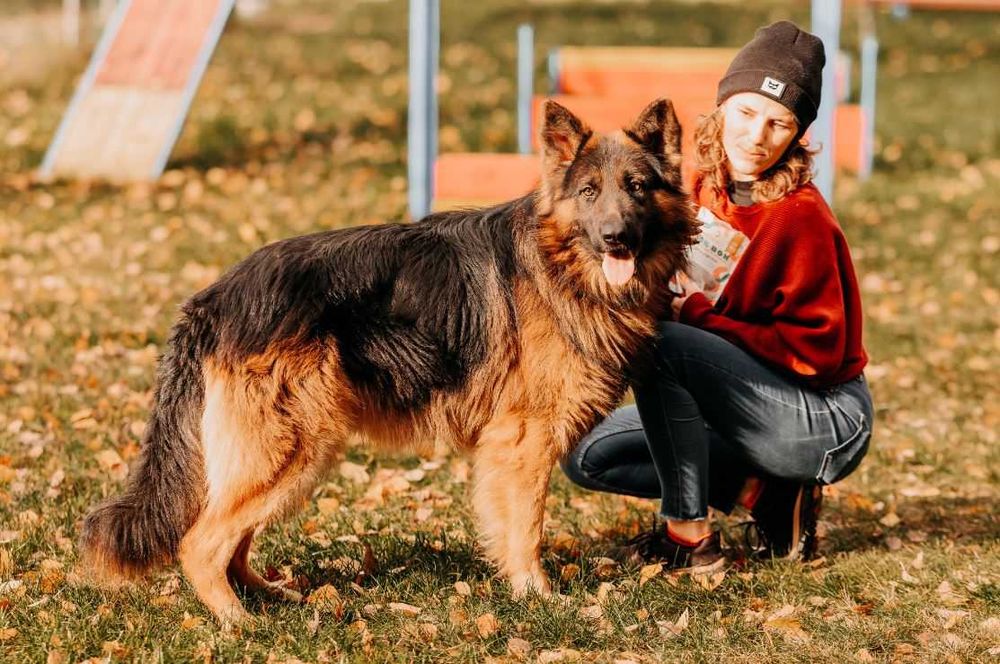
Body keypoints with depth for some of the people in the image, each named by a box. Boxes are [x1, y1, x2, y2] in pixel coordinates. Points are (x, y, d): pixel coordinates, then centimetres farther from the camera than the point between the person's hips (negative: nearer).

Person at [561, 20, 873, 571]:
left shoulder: (798, 216, -20)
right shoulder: (704, 191, 2)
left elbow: (816, 352, -20)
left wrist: (695, 317, -21)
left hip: (824, 421, -8)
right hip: (750, 408, 8)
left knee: (659, 343, -27)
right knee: (588, 457, 3)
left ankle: (689, 535, -17)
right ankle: (761, 491, 4)